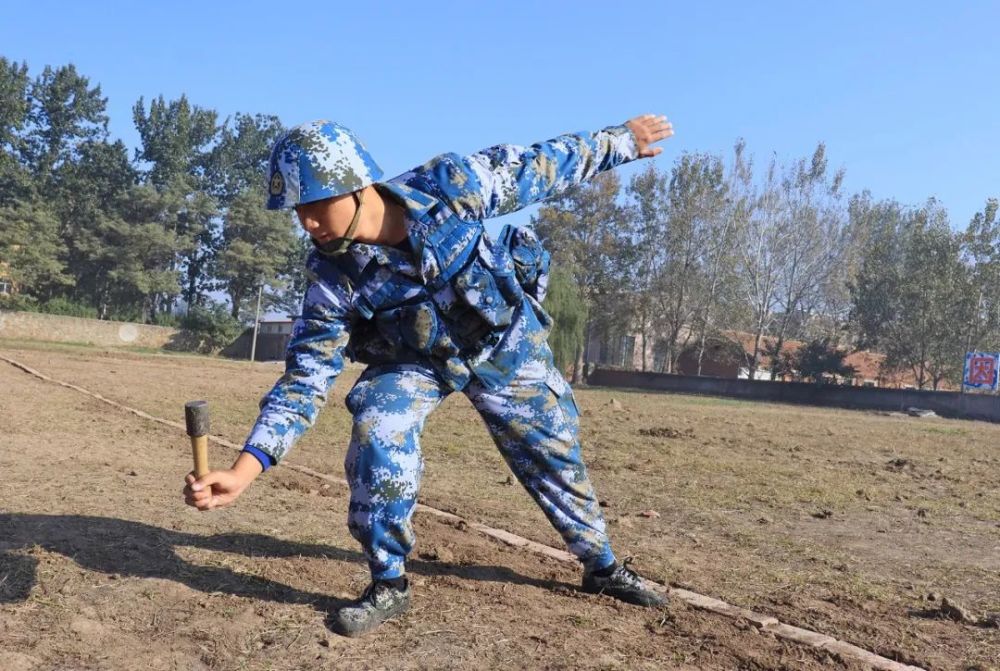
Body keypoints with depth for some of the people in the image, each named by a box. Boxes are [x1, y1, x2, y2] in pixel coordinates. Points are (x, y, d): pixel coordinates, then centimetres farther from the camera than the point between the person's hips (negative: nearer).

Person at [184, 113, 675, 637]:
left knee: (554, 455, 9)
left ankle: (602, 567, 34)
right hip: (418, 358, 0)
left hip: (506, 341, 0)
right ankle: (388, 584, -5)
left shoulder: (450, 185, -31)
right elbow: (305, 378, -25)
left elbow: (539, 166, -16)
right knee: (378, 429, -26)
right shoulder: (334, 276, -26)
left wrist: (618, 140, -4)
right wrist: (244, 469, -36)